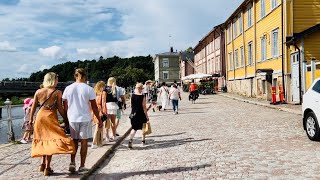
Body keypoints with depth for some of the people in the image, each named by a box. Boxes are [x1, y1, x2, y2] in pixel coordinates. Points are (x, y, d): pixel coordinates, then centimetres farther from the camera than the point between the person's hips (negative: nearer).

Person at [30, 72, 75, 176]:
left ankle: (43, 164, 21)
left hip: (40, 116, 5)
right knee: (51, 140, 0)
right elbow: (60, 109, -7)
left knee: (44, 140, 18)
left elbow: (33, 107, 11)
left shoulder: (38, 92, 6)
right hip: (51, 117, -5)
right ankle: (47, 168, 1)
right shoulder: (57, 93, -6)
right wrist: (66, 120, 2)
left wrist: (31, 119, 22)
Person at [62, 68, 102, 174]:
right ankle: (82, 167, 12)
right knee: (84, 142, 7)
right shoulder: (89, 89, -7)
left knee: (74, 141, 18)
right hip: (85, 119, -2)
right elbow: (94, 107, -5)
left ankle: (72, 163, 9)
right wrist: (99, 120, 3)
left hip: (72, 118, 3)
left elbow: (65, 106, 6)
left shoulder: (68, 88, 1)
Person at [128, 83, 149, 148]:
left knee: (134, 128, 12)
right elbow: (144, 107, -14)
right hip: (141, 114, -3)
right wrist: (147, 116, -7)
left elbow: (131, 106, 5)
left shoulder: (132, 96, -3)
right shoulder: (142, 96, -16)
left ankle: (130, 140, -9)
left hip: (134, 114, 4)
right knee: (143, 128, 18)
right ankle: (143, 141, 30)